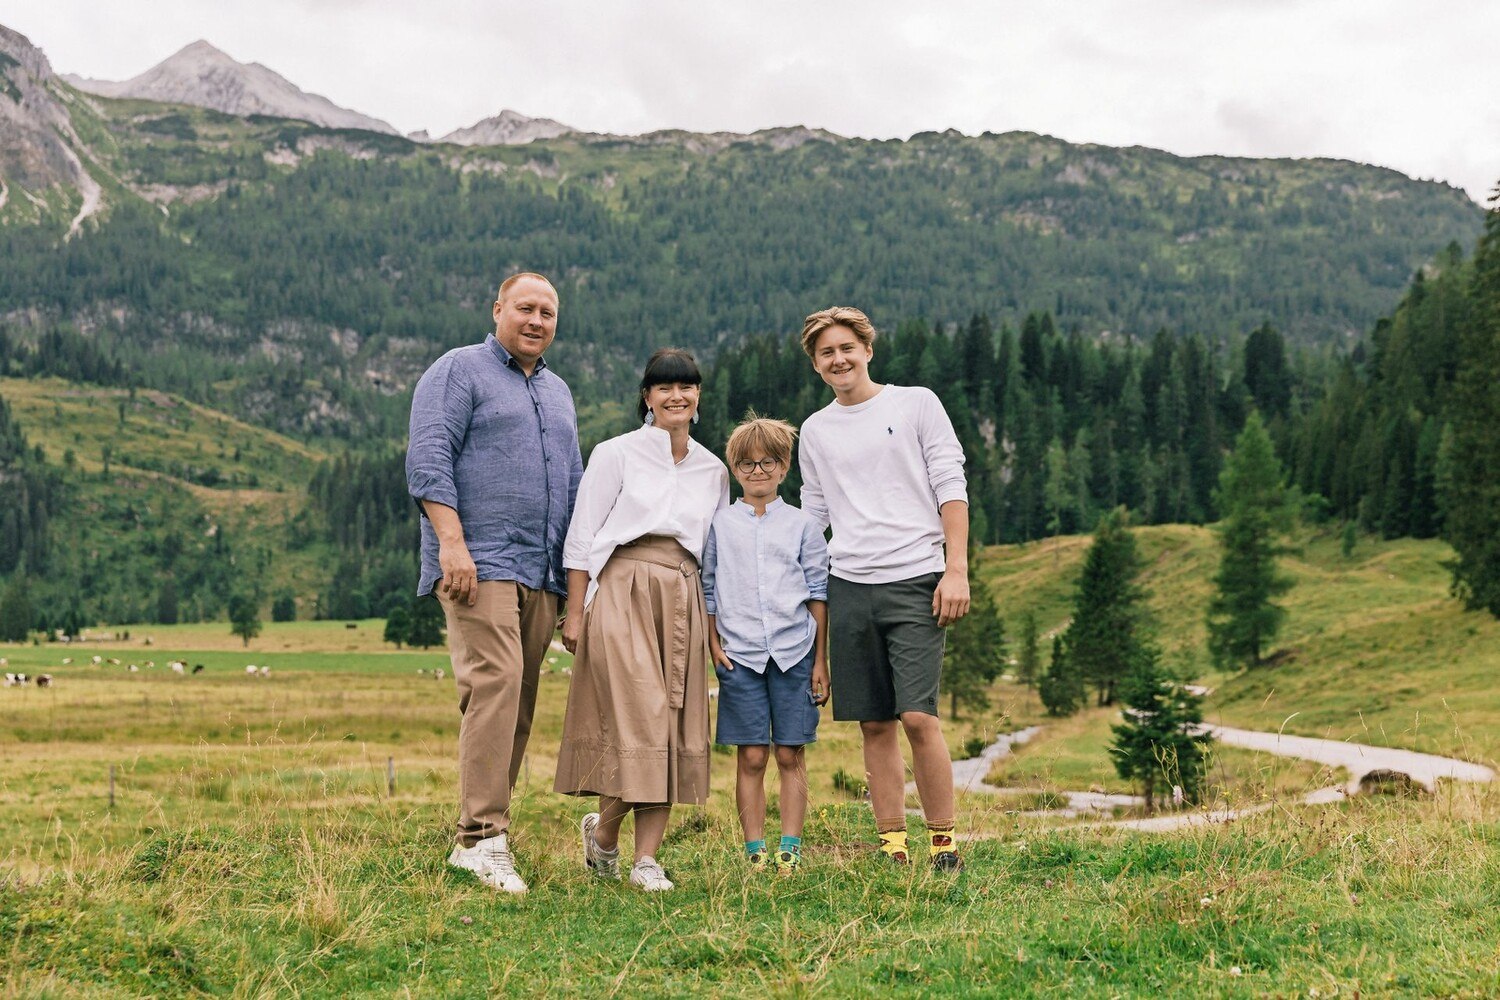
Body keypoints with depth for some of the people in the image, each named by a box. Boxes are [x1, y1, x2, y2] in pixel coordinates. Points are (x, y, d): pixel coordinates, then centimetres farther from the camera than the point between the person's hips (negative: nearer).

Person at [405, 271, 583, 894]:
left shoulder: (558, 392, 25)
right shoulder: (460, 371, 3)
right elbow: (428, 459, -8)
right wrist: (451, 541, -20)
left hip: (543, 574, 7)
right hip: (480, 563, -7)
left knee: (519, 702, 4)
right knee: (495, 684, -19)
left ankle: (486, 832, 8)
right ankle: (481, 838, -19)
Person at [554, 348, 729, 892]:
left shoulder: (713, 470, 15)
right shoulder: (616, 454, 2)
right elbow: (582, 535, 0)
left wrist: (713, 621, 12)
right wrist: (575, 611, -6)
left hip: (683, 602, 5)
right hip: (622, 595, -4)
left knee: (674, 729, -1)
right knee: (638, 720, -14)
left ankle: (647, 859, 3)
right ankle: (604, 831, 9)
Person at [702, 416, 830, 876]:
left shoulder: (802, 525, 7)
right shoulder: (720, 525, 8)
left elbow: (818, 592, 8)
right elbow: (707, 589, 10)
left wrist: (820, 660, 5)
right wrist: (713, 645, 0)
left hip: (794, 652, 0)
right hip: (740, 655, 0)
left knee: (790, 755, 2)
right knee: (751, 757, 0)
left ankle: (790, 849, 9)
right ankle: (754, 851, 7)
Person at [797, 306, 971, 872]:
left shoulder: (916, 403, 5)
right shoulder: (815, 431, 16)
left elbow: (951, 488, 1)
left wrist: (956, 569, -8)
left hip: (914, 581, -4)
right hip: (848, 589, 4)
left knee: (918, 716, -12)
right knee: (874, 725, 4)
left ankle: (944, 843, 1)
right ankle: (892, 849, 11)